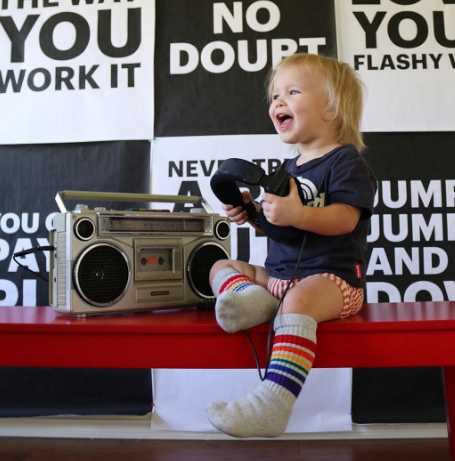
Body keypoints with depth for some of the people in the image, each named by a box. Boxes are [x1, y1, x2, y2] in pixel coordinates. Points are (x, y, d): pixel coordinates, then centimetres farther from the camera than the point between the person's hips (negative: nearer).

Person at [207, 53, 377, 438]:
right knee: (222, 266, 10)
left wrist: (296, 214, -33)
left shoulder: (346, 161, -5)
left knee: (298, 299, -39)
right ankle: (252, 296, -23)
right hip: (279, 273, 9)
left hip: (330, 277, -8)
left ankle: (273, 403, -40)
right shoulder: (290, 166, 19)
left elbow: (344, 218, -19)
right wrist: (253, 212, 3)